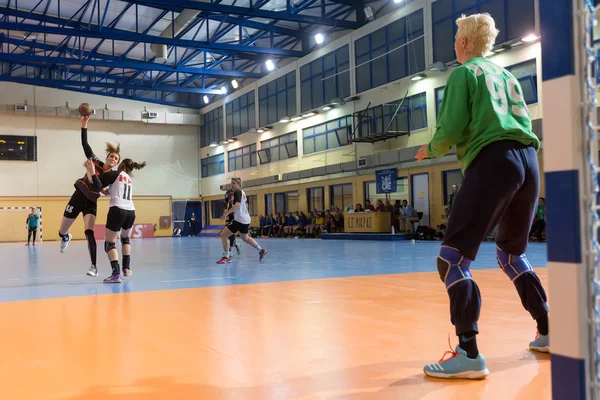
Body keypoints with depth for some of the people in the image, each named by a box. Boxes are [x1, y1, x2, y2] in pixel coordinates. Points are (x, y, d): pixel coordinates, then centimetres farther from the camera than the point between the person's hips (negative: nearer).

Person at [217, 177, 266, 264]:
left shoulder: (237, 192, -12)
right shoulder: (242, 192, 16)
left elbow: (237, 205, -29)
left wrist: (226, 213, -34)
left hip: (239, 220, -10)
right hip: (246, 220, 10)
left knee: (224, 234, -7)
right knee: (245, 238, 28)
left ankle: (226, 257, -7)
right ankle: (261, 250, 31)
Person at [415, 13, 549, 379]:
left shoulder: (463, 73, 5)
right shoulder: (507, 75, 25)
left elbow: (451, 130, -5)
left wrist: (430, 149, 14)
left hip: (492, 164, -8)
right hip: (528, 161, 8)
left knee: (453, 257, -8)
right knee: (511, 253, 23)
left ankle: (469, 354, -16)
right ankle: (548, 333, 25)